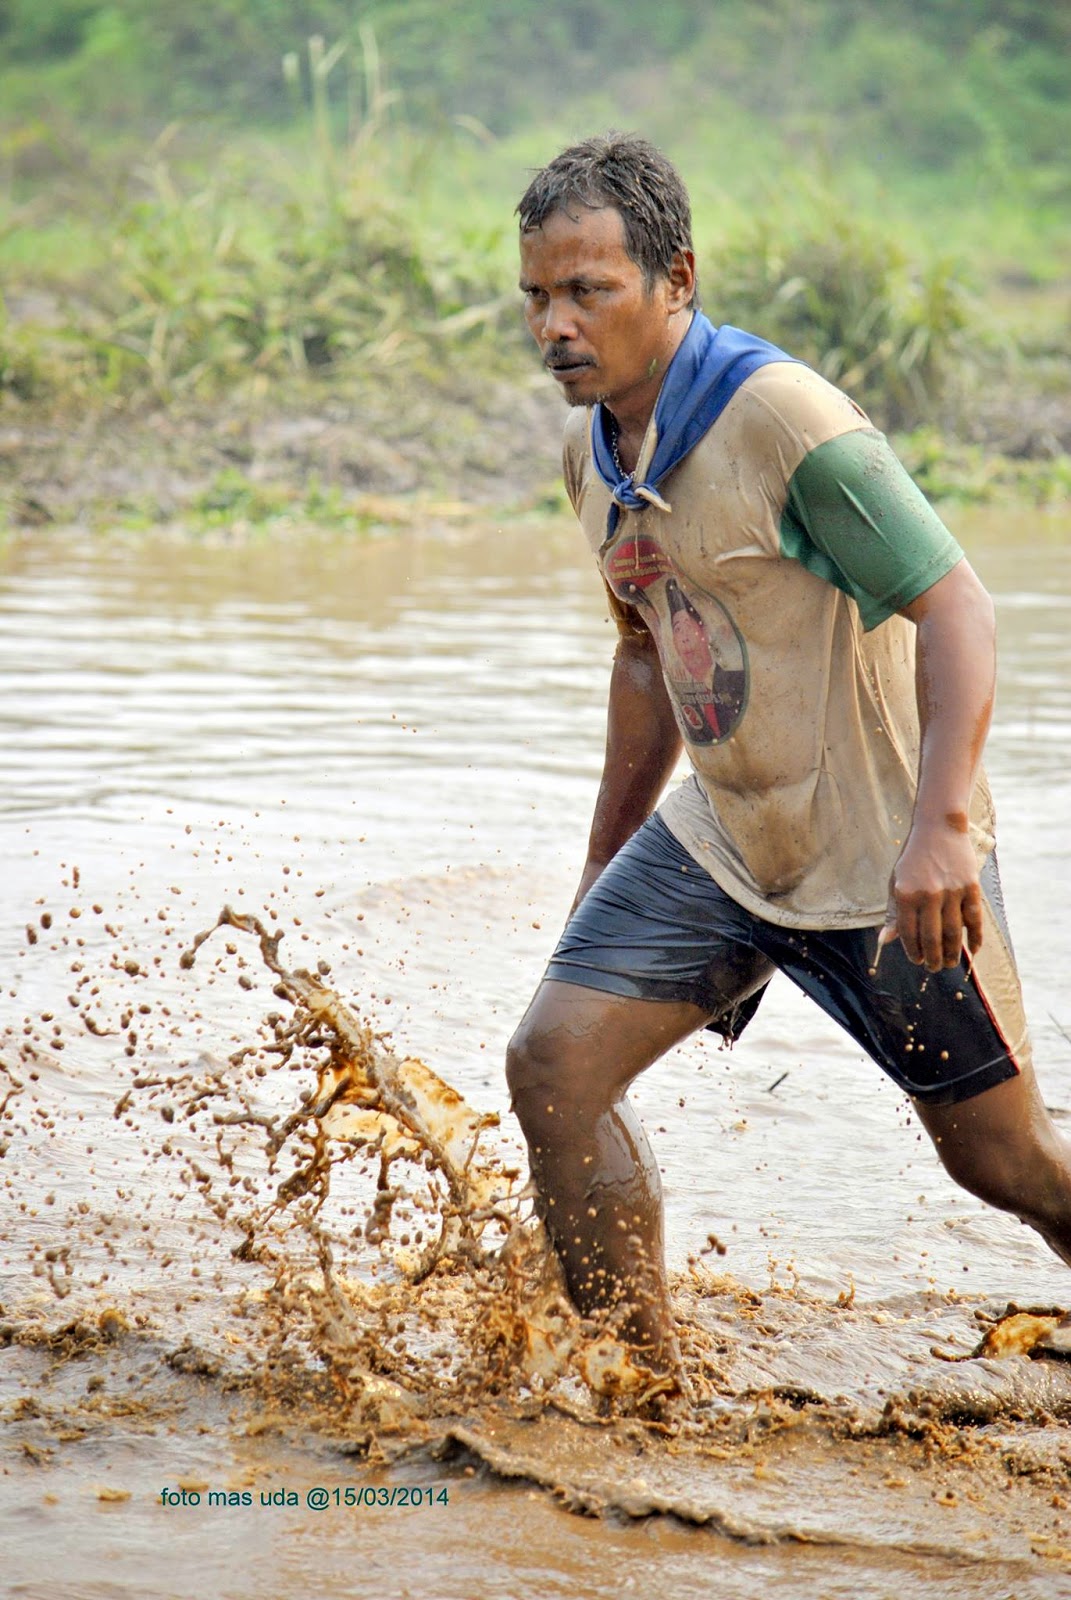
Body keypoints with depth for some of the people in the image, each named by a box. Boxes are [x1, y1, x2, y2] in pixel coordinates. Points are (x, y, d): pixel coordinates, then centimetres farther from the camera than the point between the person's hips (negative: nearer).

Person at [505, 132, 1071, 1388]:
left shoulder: (779, 415, -22)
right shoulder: (593, 451, 3)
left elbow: (956, 611, -23)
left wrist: (938, 825, -34)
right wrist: (604, 865, 23)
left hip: (887, 857, -7)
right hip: (721, 840, 7)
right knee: (553, 1064, -8)